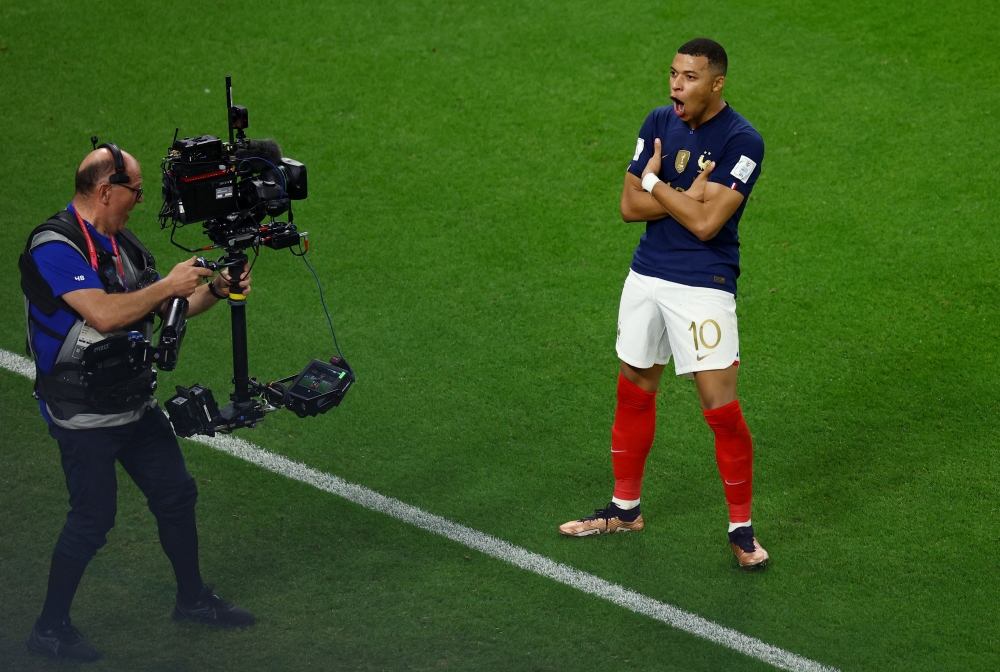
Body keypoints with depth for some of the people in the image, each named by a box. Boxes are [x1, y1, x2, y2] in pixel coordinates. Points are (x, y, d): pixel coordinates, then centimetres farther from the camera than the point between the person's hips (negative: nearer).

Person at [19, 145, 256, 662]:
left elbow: (166, 309, 15)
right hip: (82, 414, -8)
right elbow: (105, 314, -31)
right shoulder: (54, 247, -20)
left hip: (136, 403, 9)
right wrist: (170, 284, -21)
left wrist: (215, 290, -2)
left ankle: (192, 599, 33)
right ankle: (50, 628, 12)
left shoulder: (121, 243, 8)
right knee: (93, 517, -3)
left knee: (176, 495, 15)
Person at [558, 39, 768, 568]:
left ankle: (741, 528, 7)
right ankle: (625, 508, 31)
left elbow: (705, 223, -21)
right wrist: (687, 195, -13)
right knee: (634, 393, 15)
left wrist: (654, 183, -10)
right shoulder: (659, 123, 4)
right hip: (646, 276, 6)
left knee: (721, 408, -8)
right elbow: (630, 206, 0)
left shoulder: (741, 141, -14)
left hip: (704, 287, -6)